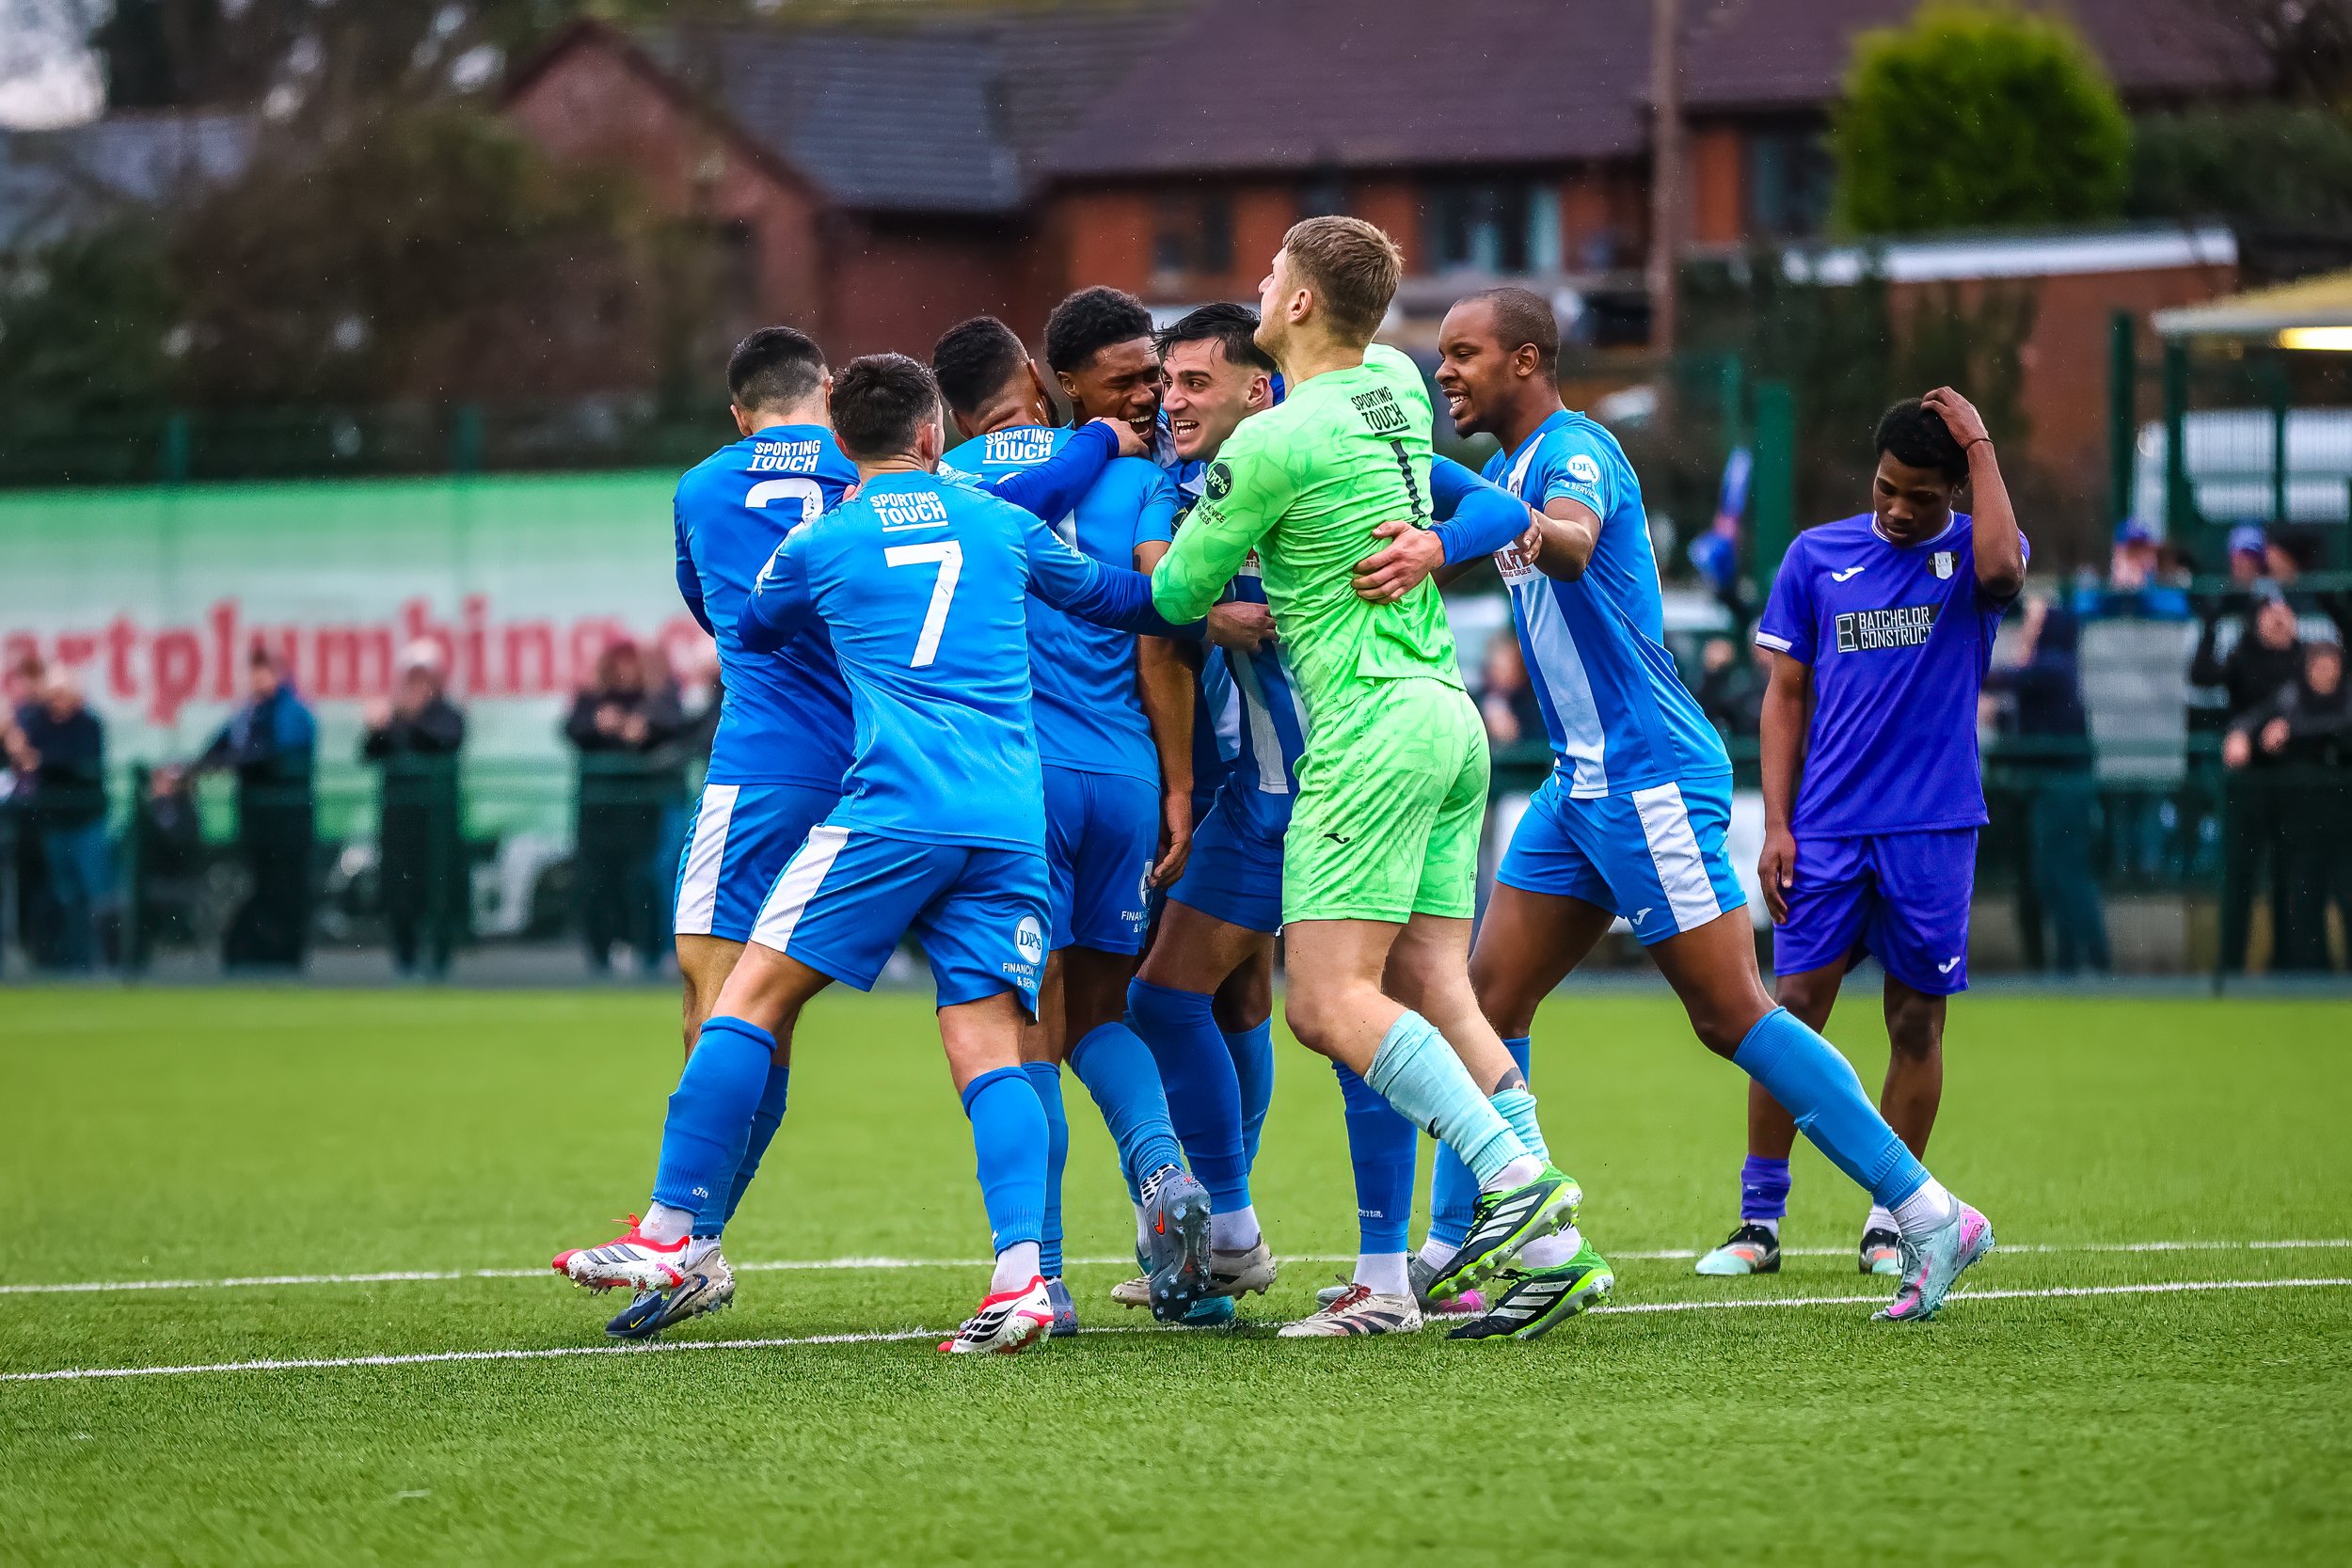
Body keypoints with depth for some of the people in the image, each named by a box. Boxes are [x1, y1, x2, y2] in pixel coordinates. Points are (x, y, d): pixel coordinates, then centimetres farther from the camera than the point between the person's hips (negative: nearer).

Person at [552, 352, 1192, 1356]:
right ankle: (1020, 1273, -21)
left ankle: (668, 1236, 1)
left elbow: (748, 628, 29)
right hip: (1011, 824, 3)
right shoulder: (999, 523, 16)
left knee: (750, 1001, 3)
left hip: (894, 811, -3)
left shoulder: (821, 545, 9)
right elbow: (1115, 597, 30)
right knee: (988, 1047, -1)